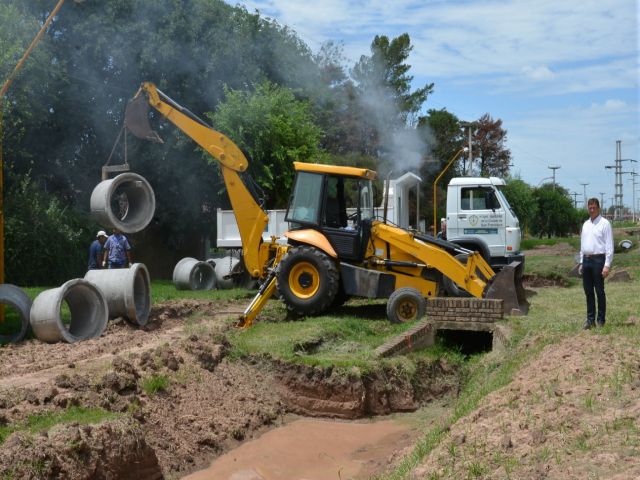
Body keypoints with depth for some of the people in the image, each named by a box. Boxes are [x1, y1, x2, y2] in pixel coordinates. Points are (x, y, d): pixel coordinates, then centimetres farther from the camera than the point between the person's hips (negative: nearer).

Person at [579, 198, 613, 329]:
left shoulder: (605, 223, -5)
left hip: (598, 260, -6)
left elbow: (609, 246, -9)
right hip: (586, 260, 6)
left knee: (599, 291, 0)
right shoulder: (585, 224, 15)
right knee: (588, 291, 9)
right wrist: (581, 263, 15)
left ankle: (600, 320, 8)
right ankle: (590, 319, 15)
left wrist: (607, 265, -15)